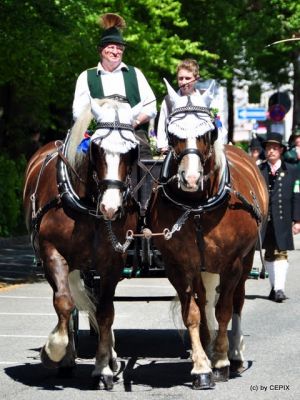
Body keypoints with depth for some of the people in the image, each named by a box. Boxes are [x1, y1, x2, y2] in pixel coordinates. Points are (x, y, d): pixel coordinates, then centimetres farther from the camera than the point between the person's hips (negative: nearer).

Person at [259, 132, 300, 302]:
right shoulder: (258, 171, 7)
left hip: (282, 219, -2)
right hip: (263, 219, 2)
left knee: (280, 253, -9)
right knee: (270, 254, 10)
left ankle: (280, 289, -15)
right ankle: (274, 286, 21)